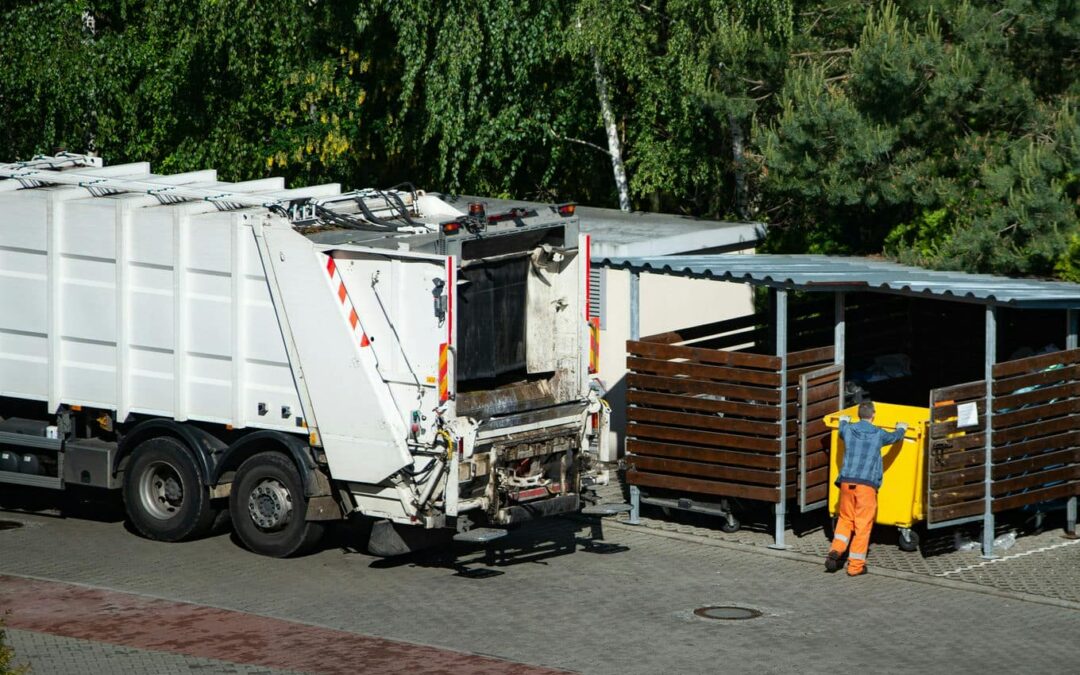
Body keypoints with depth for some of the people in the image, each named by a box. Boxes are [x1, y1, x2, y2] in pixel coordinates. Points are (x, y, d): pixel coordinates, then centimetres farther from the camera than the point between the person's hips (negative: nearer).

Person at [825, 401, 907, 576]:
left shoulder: (849, 430, 6)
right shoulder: (878, 434, 1)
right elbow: (895, 437, 24)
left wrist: (844, 421, 56)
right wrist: (901, 428, 47)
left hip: (847, 482, 3)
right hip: (867, 484, -3)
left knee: (845, 519, 16)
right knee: (862, 525, 2)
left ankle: (836, 550, -4)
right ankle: (856, 565, 4)